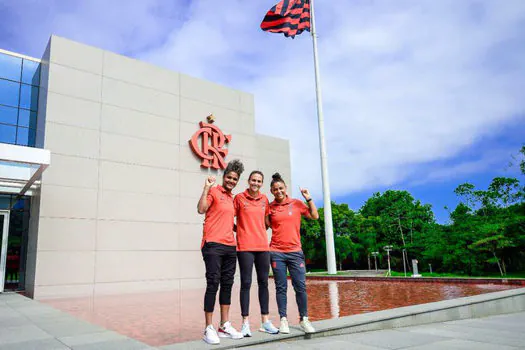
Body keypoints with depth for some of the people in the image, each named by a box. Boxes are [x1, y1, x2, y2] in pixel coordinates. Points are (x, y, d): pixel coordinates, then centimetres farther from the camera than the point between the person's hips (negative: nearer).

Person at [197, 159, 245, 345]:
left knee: (227, 284, 9)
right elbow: (201, 209, -19)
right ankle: (209, 329, -1)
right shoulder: (214, 192, -2)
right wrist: (206, 187, -18)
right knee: (213, 284, -8)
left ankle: (225, 326, 16)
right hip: (213, 245, -8)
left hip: (230, 246, 8)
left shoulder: (231, 198, 20)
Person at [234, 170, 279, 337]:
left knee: (263, 283, 9)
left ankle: (265, 321, 18)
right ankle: (245, 322, 5)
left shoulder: (264, 199, 10)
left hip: (262, 245, 5)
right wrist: (241, 231, -5)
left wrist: (259, 231, 8)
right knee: (246, 283, -2)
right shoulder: (239, 198, -2)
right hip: (245, 247, -4)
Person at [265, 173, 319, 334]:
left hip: (295, 251, 0)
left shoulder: (297, 203, 4)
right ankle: (283, 319, 13)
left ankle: (304, 319, 13)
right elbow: (266, 226, 11)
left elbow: (315, 216, 4)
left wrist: (308, 198, -2)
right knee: (281, 287, 4)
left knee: (300, 286, 1)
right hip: (276, 252, 0)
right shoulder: (270, 207, 4)